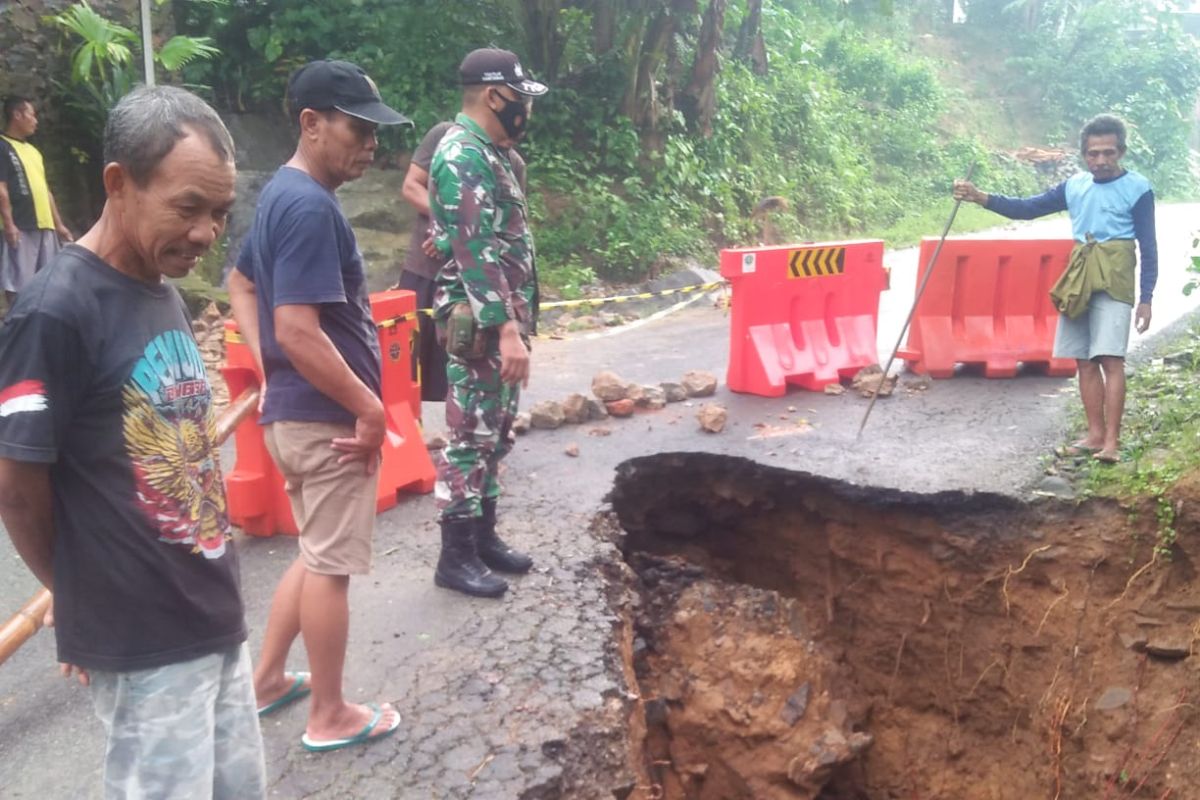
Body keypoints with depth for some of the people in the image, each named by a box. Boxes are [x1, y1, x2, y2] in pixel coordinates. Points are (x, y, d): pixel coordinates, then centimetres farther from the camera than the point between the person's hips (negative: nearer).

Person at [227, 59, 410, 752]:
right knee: (331, 565, 4)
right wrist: (370, 407, -18)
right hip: (327, 419, -9)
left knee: (317, 554, 22)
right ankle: (331, 716, 21)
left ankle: (268, 680, 35)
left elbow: (241, 285, 21)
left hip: (295, 411, 9)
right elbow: (299, 330, -27)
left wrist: (271, 372, 14)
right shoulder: (311, 207, -21)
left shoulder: (281, 193, 11)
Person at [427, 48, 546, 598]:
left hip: (504, 316, 10)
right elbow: (475, 252, -24)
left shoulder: (489, 153, 16)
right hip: (481, 324, -10)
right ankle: (456, 556, 8)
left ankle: (484, 536, 27)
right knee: (471, 437, -3)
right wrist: (507, 328, -28)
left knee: (495, 433, 15)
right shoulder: (462, 156, -16)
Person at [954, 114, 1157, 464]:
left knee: (1110, 358, -12)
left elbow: (1149, 248, -3)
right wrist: (981, 198, 0)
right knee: (1085, 361, 6)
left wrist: (1146, 298, -8)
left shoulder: (1137, 189, -3)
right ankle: (1095, 434, 13)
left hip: (1113, 282, -5)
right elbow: (1028, 208, 12)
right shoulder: (1074, 185, 11)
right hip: (1078, 281, 5)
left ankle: (1111, 441, -12)